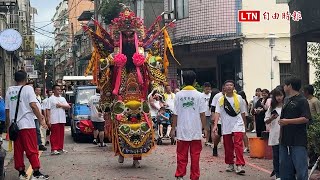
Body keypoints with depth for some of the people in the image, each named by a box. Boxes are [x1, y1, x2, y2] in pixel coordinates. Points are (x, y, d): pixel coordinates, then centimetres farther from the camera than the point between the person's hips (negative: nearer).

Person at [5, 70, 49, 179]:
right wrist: (41, 120, -12)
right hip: (27, 124, -5)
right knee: (32, 150, -4)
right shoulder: (27, 88, -4)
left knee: (18, 150, 10)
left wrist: (8, 125, 19)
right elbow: (33, 105, -15)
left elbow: (7, 110, 12)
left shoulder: (9, 91, 11)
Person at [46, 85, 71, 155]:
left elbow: (68, 107, 8)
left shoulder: (62, 98, 16)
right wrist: (48, 120, -12)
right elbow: (48, 110, -5)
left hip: (62, 120, 6)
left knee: (61, 134, 8)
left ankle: (60, 148, 16)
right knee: (54, 135, -7)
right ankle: (54, 149, -6)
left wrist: (61, 105, -8)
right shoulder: (51, 99, 0)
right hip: (54, 120, -6)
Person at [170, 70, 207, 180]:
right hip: (196, 131, -1)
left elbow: (175, 114, -1)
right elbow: (202, 114, -4)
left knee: (181, 155, 8)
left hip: (182, 130, 1)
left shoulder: (178, 95, -2)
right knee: (195, 155, 6)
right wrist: (205, 128, 3)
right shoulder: (198, 95, -5)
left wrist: (173, 129, 7)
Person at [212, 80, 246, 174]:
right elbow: (217, 112, -4)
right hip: (226, 126, 2)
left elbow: (242, 112, 11)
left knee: (238, 144, -13)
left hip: (237, 124, -1)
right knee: (228, 147, 8)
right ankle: (230, 164, 23)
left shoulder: (239, 98, 4)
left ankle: (239, 165, -16)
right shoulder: (221, 99, 3)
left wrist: (244, 124, 14)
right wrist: (215, 124, -16)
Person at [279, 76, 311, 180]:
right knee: (285, 168, 12)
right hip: (285, 140, 8)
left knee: (300, 168, -6)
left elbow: (306, 119, -18)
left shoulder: (302, 100, -8)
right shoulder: (286, 100, 16)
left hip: (298, 141, -8)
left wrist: (288, 121, -20)